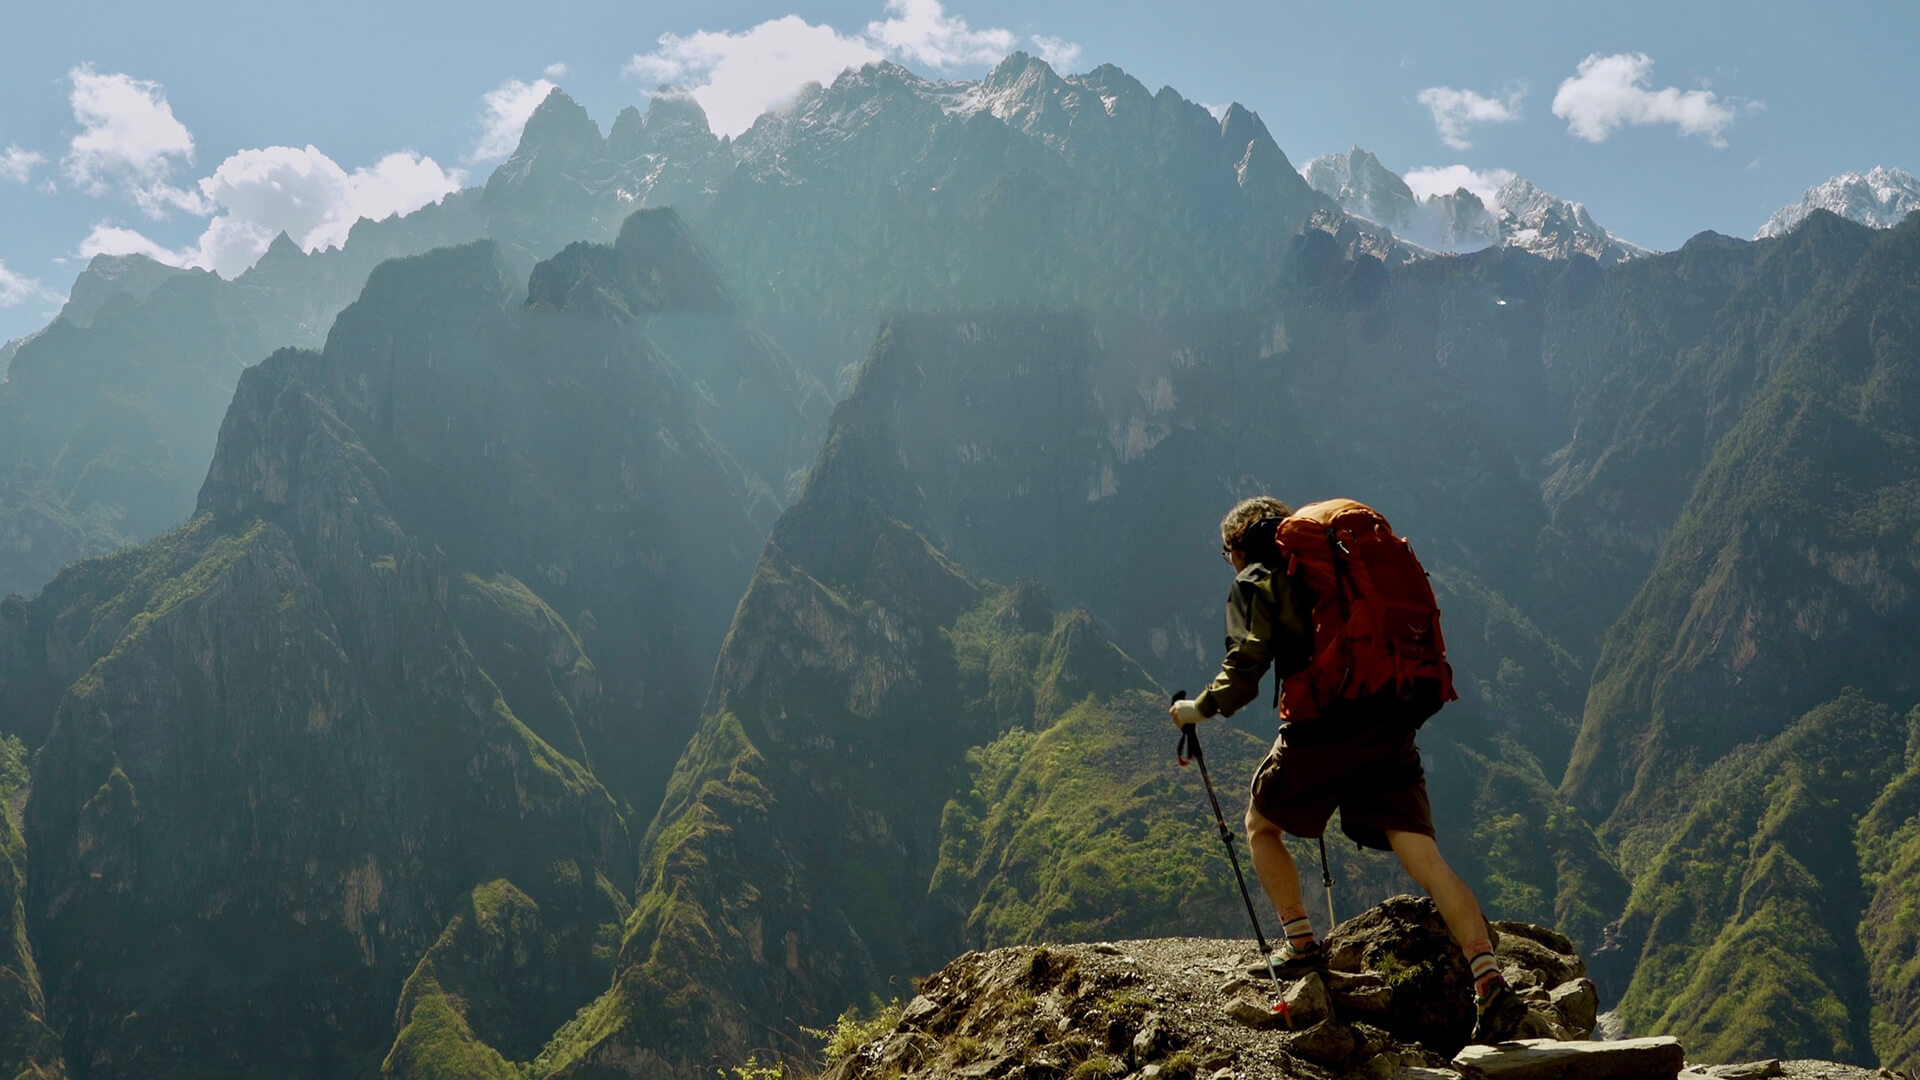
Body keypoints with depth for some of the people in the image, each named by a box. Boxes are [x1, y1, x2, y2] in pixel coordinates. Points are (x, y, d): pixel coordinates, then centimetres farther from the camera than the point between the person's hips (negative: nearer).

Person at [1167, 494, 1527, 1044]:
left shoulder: (1255, 584, 8)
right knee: (1424, 857, -2)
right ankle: (1490, 983, -15)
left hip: (1320, 731, -5)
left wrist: (1201, 708, 11)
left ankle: (1300, 944, 17)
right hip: (1389, 726, 5)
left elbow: (1246, 666, -5)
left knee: (1261, 828, 22)